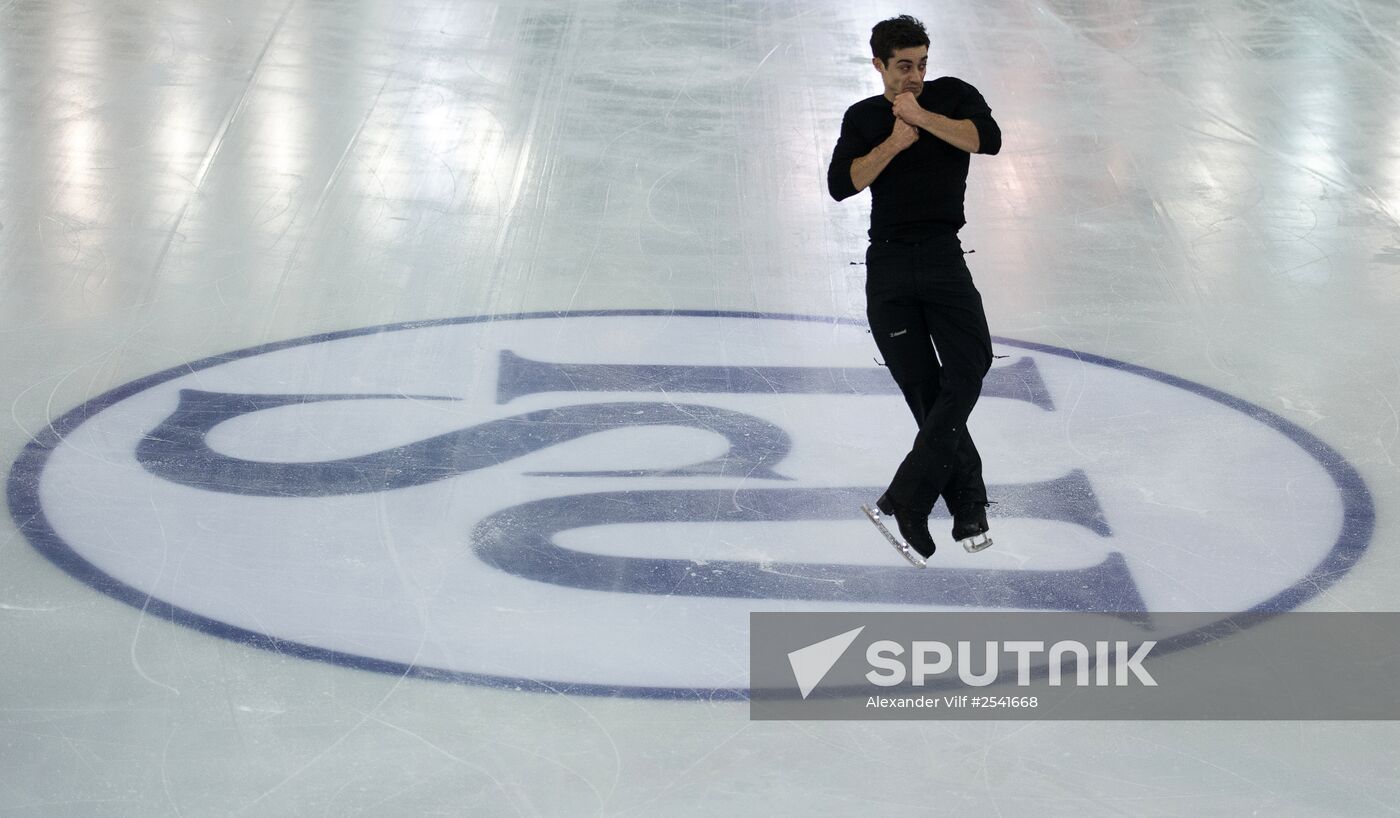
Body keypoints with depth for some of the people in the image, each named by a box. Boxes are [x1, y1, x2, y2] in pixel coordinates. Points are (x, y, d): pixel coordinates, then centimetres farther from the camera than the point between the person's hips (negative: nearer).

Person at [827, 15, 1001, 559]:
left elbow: (988, 139, -11)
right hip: (888, 265, 1)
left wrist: (921, 116, -13)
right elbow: (840, 184, -3)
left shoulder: (952, 95, 8)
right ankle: (968, 508, 3)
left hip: (943, 254, -1)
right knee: (924, 388, -2)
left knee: (968, 366, -20)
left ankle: (908, 500, -22)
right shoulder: (862, 119, 12)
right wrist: (893, 144, -12)